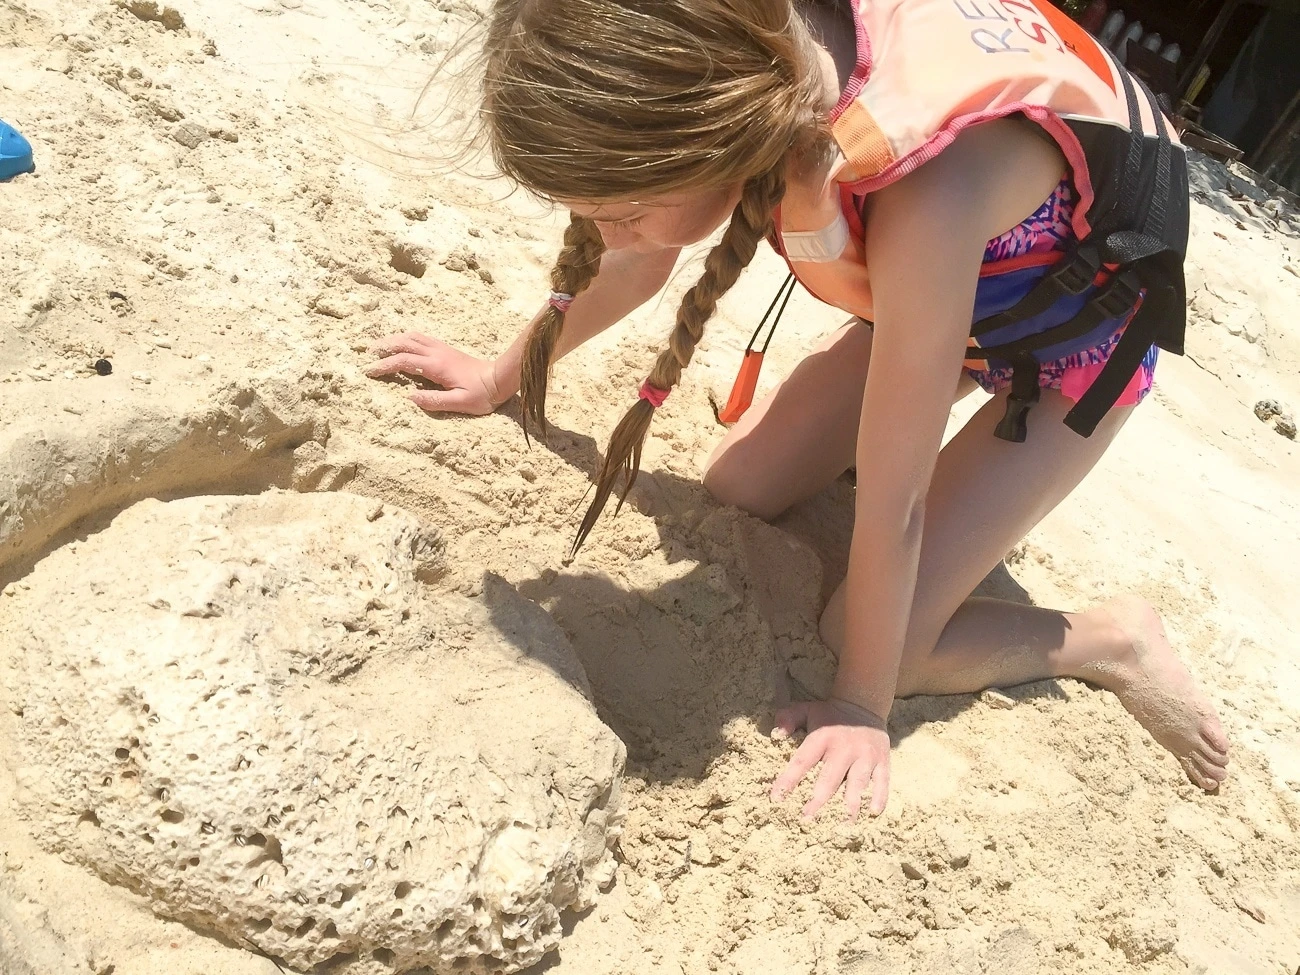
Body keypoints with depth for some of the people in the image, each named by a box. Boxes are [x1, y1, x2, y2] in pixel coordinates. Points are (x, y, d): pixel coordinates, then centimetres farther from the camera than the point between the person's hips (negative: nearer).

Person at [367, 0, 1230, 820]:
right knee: (739, 493, 0)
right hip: (951, 283, 6)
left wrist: (861, 708, -18)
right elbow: (635, 260, -5)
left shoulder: (927, 185, -45)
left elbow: (893, 501, -32)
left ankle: (1112, 642, 11)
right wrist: (503, 376, 8)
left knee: (873, 644, -11)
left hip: (1084, 329, -5)